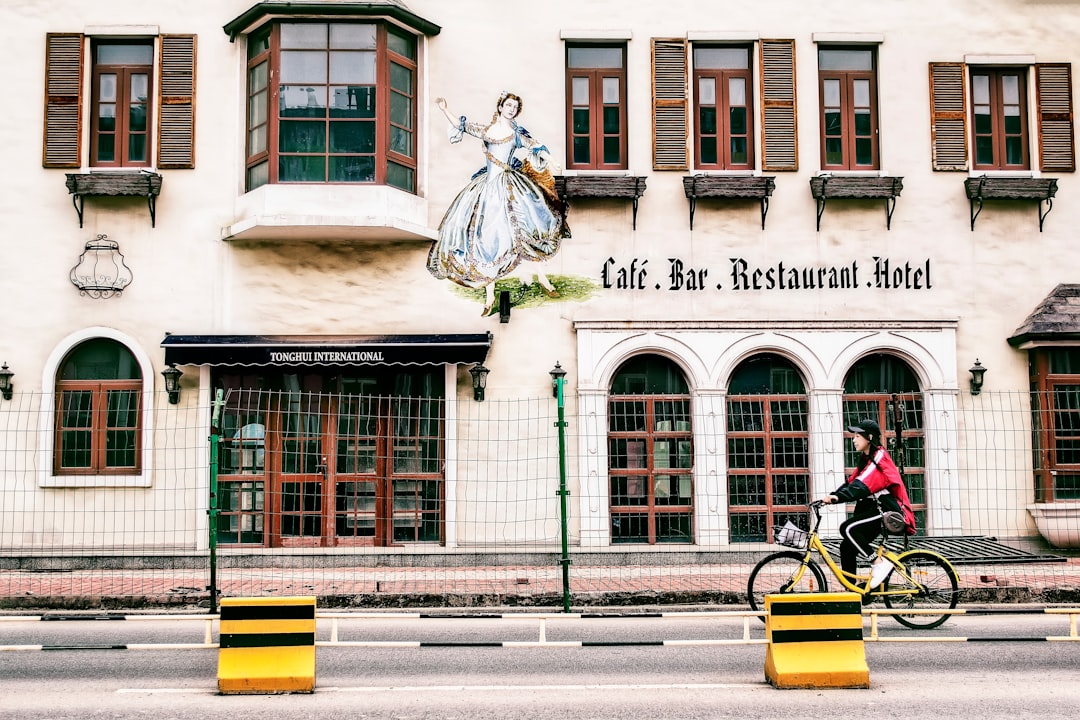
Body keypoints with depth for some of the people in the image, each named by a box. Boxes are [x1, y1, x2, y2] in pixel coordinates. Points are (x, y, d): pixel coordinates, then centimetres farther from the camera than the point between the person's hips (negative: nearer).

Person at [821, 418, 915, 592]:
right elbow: (851, 482, 12)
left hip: (887, 510, -9)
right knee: (847, 546, 1)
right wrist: (832, 496, -3)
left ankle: (879, 563, -17)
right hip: (875, 510, 9)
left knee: (847, 528, -24)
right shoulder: (866, 459, 19)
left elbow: (862, 485, -27)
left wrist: (838, 496, -39)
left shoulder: (879, 457, -12)